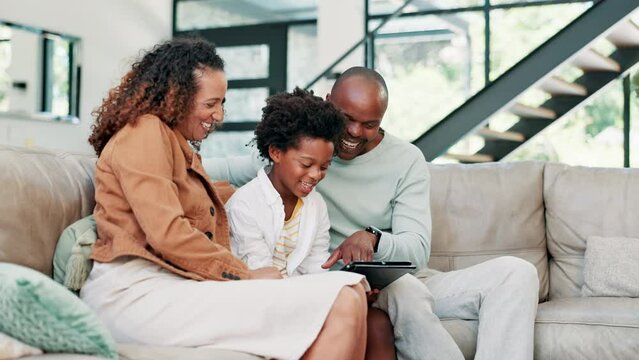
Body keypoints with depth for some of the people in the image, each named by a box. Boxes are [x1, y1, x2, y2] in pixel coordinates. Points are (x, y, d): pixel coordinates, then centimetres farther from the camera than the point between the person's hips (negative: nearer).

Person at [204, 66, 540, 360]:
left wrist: (372, 238, -28)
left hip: (409, 281, 3)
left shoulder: (406, 161, 1)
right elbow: (232, 170, 9)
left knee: (516, 272, -18)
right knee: (402, 287, -39)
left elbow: (416, 250, -7)